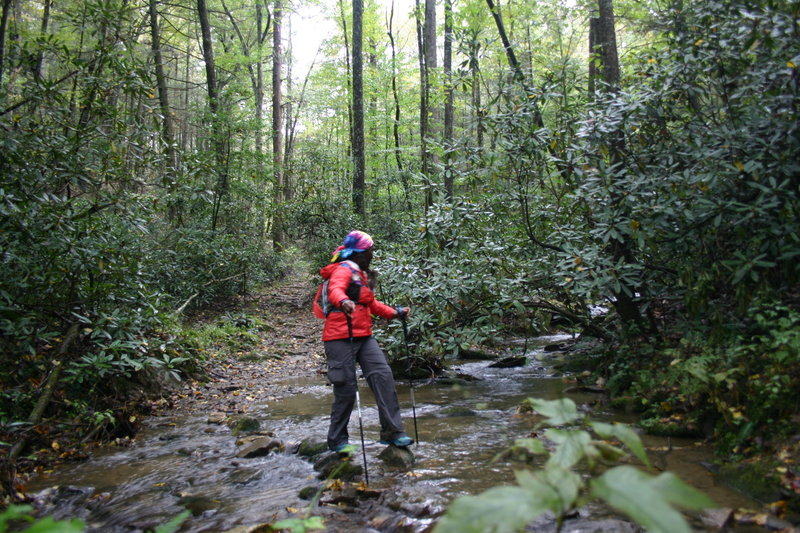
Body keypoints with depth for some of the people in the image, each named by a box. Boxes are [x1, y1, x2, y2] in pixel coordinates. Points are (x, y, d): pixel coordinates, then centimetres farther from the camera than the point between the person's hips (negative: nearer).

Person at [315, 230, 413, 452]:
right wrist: (344, 301, -50)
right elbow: (335, 290, -29)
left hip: (363, 336, 9)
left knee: (383, 376, -4)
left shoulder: (362, 274, 23)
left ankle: (392, 432, 1)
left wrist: (396, 313, 25)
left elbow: (372, 304, 32)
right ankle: (337, 440, 12)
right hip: (341, 337, -9)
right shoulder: (343, 270, -7)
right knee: (347, 388, -5)